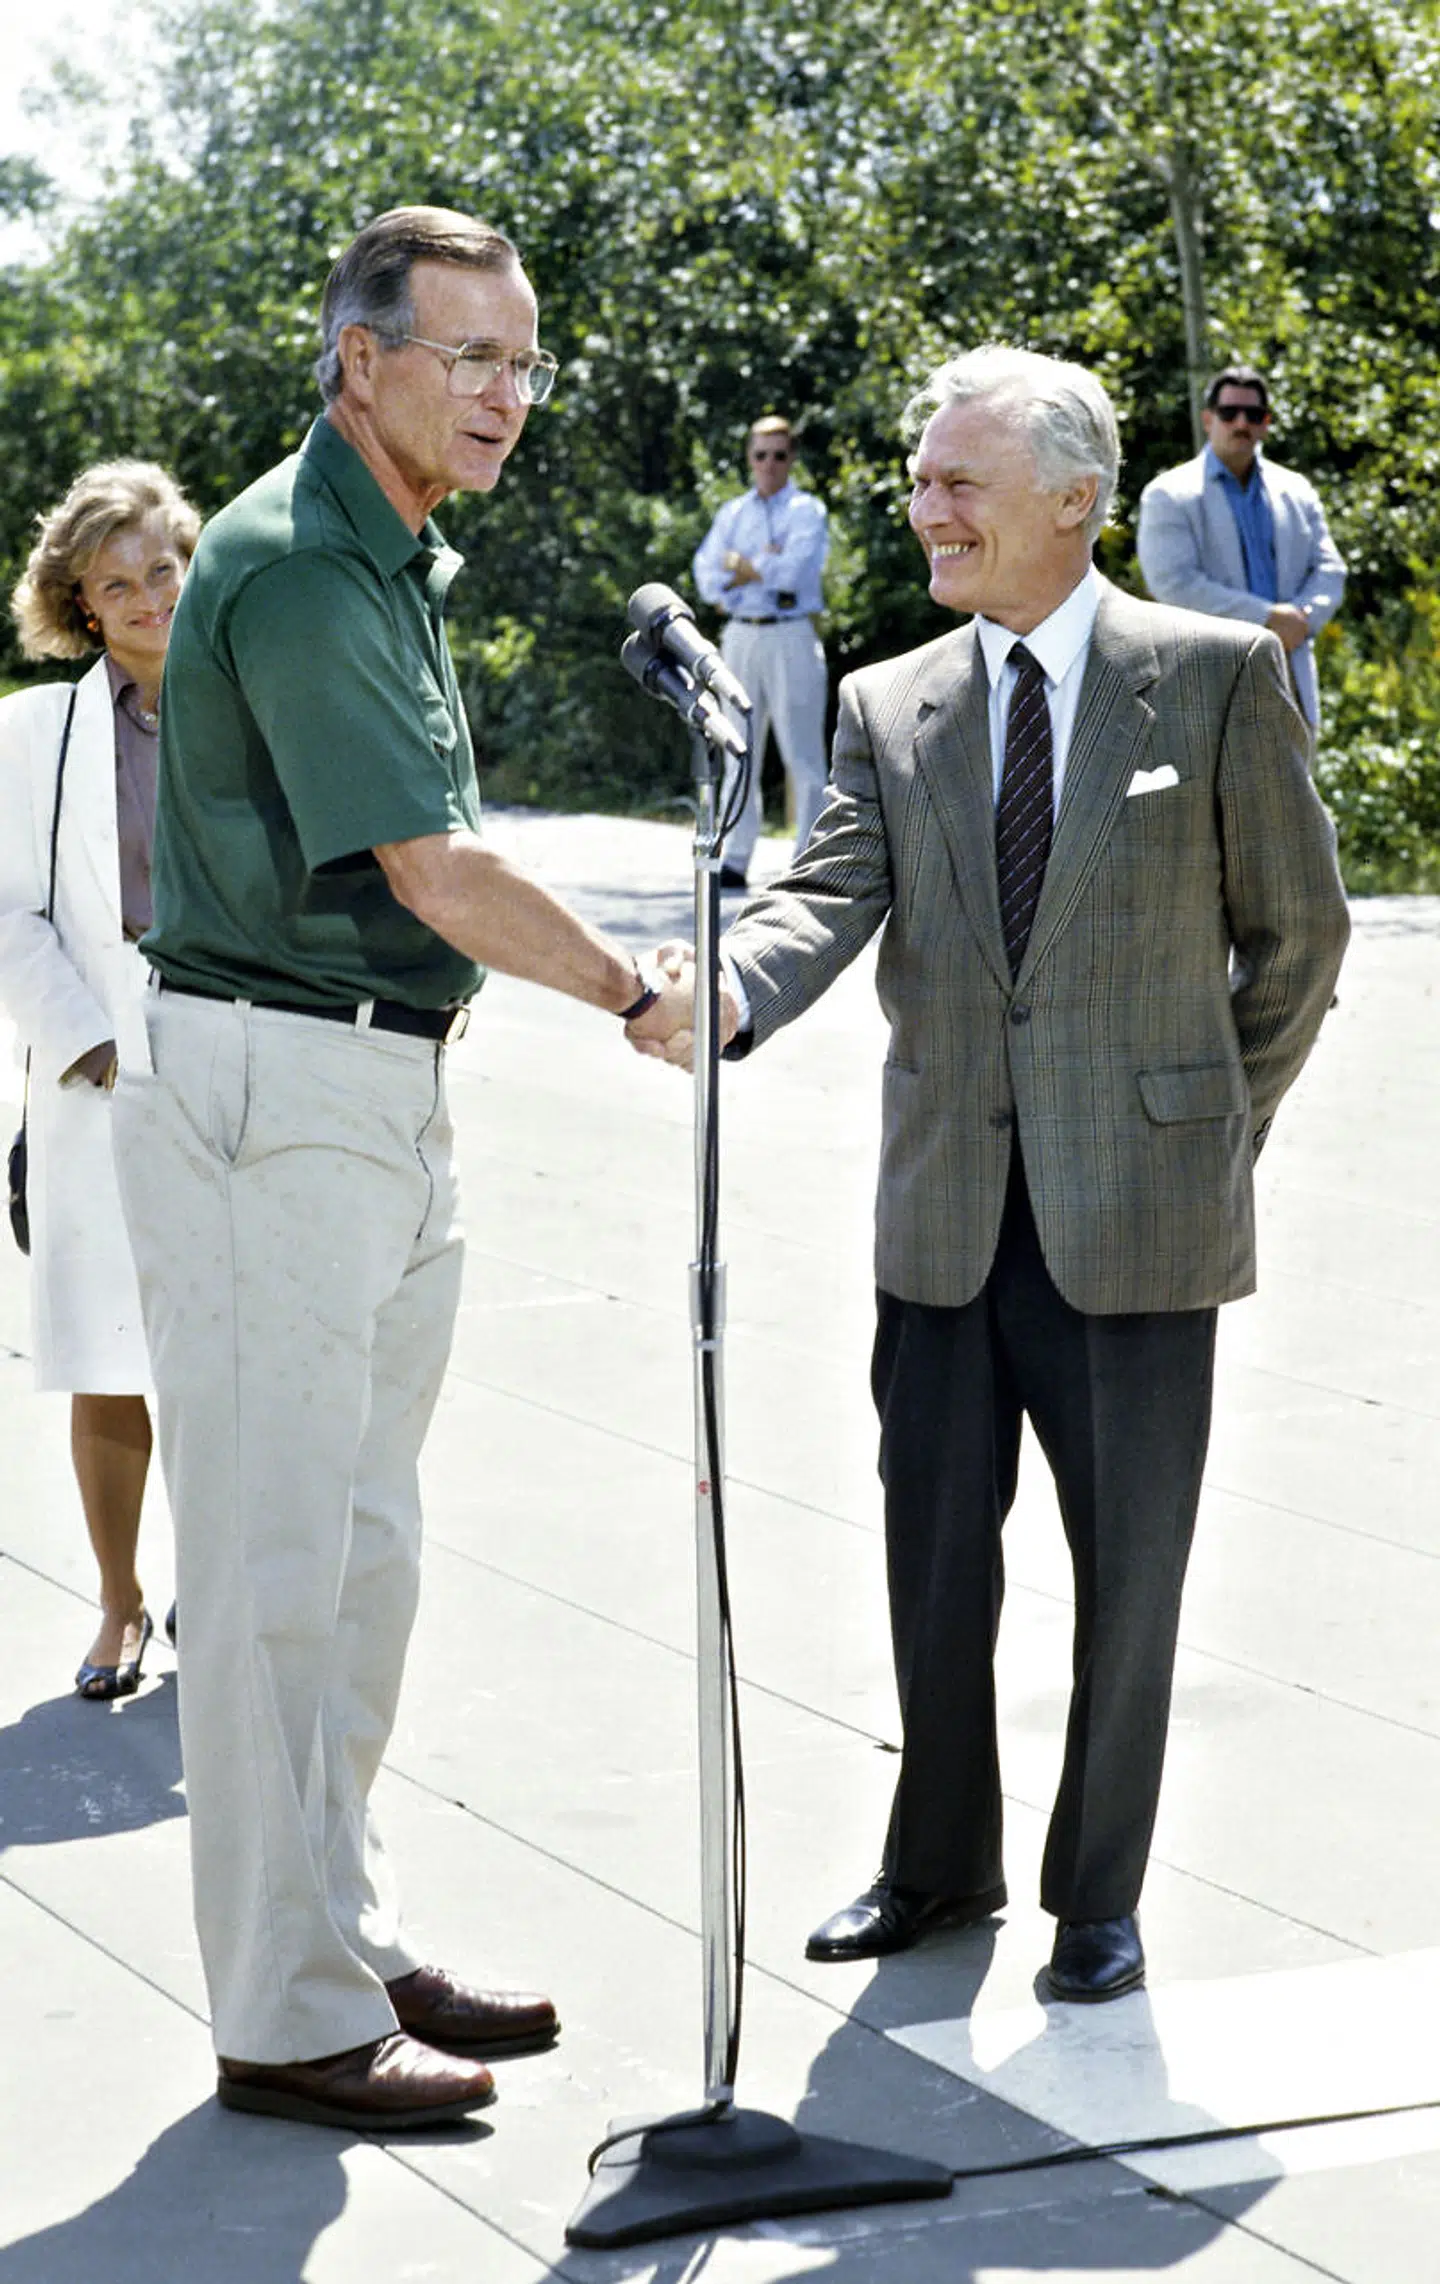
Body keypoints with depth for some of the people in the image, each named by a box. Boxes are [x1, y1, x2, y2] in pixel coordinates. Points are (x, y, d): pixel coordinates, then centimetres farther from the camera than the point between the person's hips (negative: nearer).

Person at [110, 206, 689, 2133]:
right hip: (268, 1097, -10)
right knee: (274, 1560, -4)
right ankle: (291, 2022, 3)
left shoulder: (402, 558, 16)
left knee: (363, 1551, 15)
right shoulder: (295, 564, -16)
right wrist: (637, 996, -8)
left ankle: (344, 1940, 25)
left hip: (385, 1100, 10)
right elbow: (435, 871, -20)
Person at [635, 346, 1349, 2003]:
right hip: (946, 1214, 3)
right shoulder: (892, 706, 7)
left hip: (1137, 1218, -3)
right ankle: (938, 1864, 31)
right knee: (933, 1561, 13)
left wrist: (1216, 1136, 4)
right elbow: (831, 891, -7)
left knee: (1127, 1576, 7)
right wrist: (722, 994, -28)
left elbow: (1296, 930, 3)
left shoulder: (1218, 676, -2)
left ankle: (1099, 1896, 24)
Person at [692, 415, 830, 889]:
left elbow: (794, 569, -13)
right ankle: (735, 861, 7)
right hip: (741, 636, 5)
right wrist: (765, 566, -8)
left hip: (791, 638, -5)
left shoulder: (807, 510, 3)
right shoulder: (732, 514, 16)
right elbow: (708, 576, 4)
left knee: (802, 753, -7)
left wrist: (740, 565, -1)